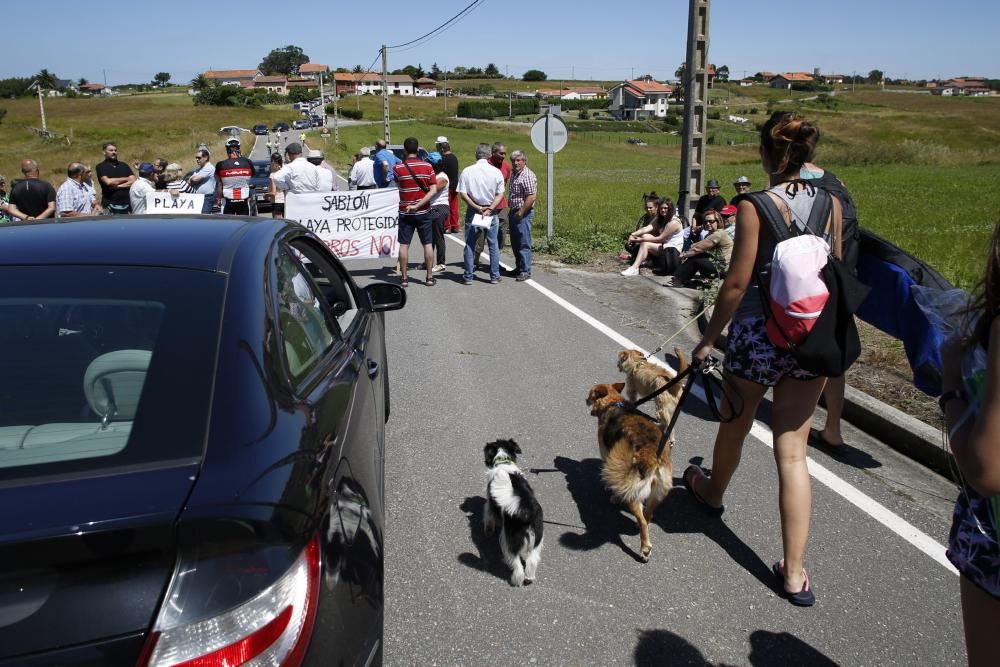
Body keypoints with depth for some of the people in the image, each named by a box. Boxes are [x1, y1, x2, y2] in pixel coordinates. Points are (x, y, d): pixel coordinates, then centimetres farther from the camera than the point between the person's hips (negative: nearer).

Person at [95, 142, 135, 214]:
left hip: (126, 205, 3)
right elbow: (108, 181, -10)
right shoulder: (101, 167, 5)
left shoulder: (124, 166, 15)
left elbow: (133, 181, 4)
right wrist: (126, 179, 1)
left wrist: (118, 186, -8)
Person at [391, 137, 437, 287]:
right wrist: (418, 205, -13)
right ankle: (429, 277, 10)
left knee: (404, 245, 5)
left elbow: (396, 186, 4)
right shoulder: (427, 167, -4)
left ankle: (404, 277, 6)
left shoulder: (398, 168, -8)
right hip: (423, 212, 1)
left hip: (405, 212, -1)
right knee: (428, 244, 8)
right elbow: (433, 190, -10)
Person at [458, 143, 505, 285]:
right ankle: (494, 276, 12)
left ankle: (468, 277, 9)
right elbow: (500, 194, -6)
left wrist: (477, 207, -7)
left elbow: (462, 193, -8)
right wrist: (489, 209, -10)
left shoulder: (467, 171, -5)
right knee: (493, 245, 9)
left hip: (472, 211, 0)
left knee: (470, 245, 7)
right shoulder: (496, 172, -3)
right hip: (491, 211, 0)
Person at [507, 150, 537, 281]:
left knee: (524, 243, -6)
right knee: (515, 243, 16)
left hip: (523, 214, -9)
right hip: (514, 212, 9)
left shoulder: (528, 176, -15)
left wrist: (521, 212, -19)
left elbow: (531, 197, -21)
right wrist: (513, 211, 15)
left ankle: (525, 271, -2)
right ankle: (519, 267, 27)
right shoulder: (513, 174, 14)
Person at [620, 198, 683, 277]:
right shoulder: (660, 219, 7)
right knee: (645, 236, -9)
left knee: (645, 244, -24)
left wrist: (641, 240, -22)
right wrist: (633, 234, -26)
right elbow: (648, 228, -9)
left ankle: (634, 269, -30)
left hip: (673, 249, -9)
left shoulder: (674, 222, -19)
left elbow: (661, 238, -21)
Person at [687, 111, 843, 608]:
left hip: (758, 334, -4)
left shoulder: (755, 206, -13)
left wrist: (709, 338, -4)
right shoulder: (830, 202, 2)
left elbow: (737, 282, -14)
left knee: (734, 426, 22)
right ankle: (794, 572, 10)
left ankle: (712, 493, 52)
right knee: (792, 451, 7)